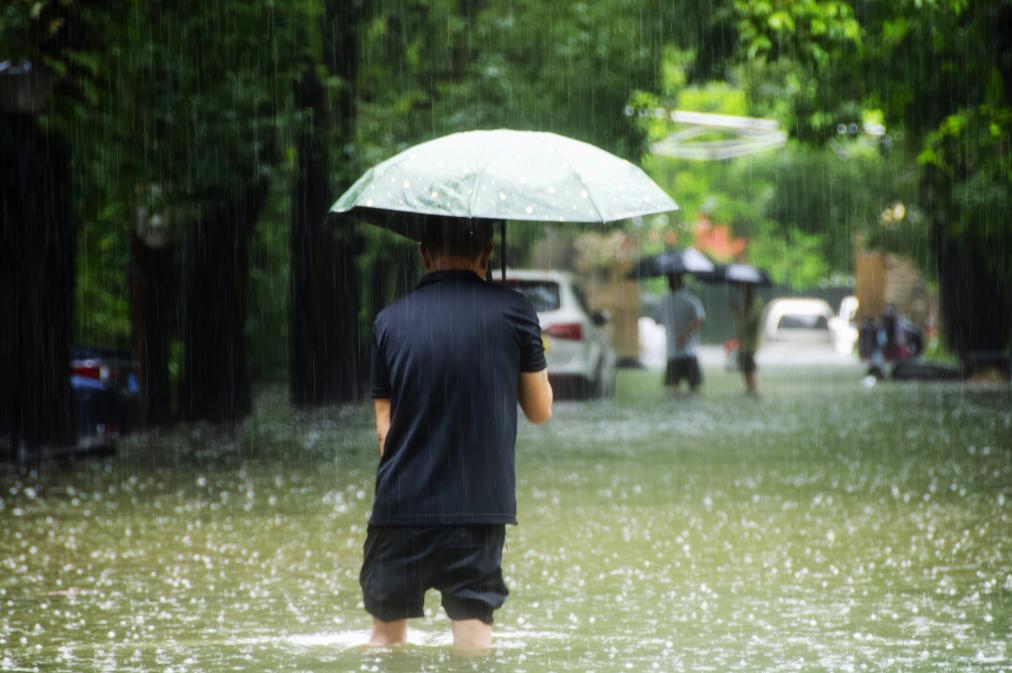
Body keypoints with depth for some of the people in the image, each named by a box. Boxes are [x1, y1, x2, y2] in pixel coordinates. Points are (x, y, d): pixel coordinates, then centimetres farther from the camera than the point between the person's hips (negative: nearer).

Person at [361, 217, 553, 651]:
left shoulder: (390, 320, 3)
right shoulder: (512, 311, -1)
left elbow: (384, 426, 5)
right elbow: (540, 410, 8)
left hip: (400, 504, 1)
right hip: (480, 506, -1)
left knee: (386, 638, 12)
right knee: (474, 630, 3)